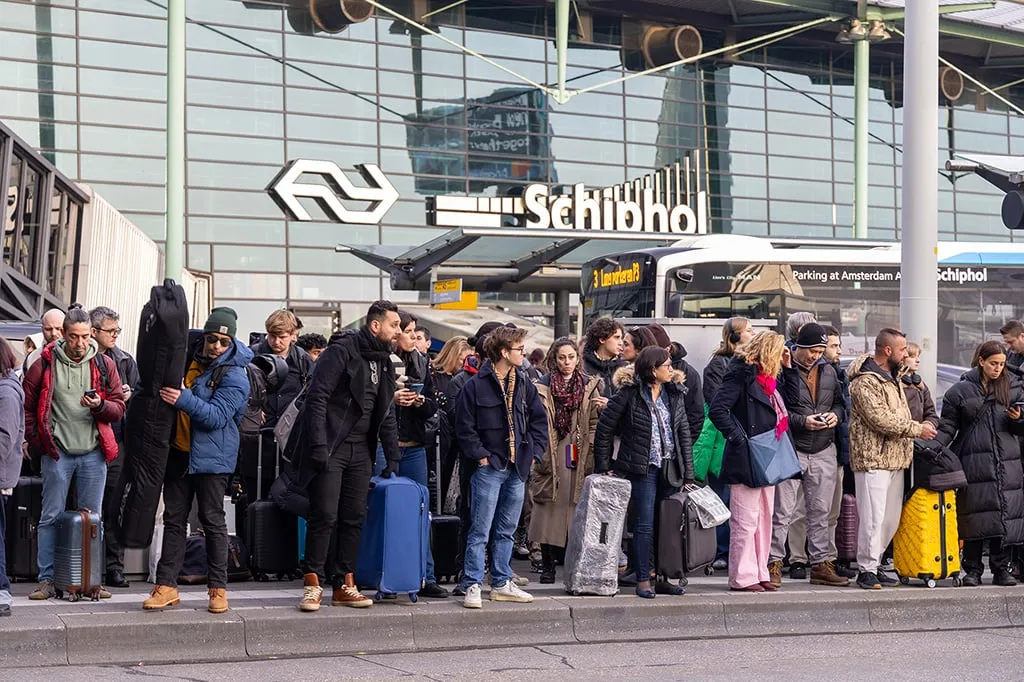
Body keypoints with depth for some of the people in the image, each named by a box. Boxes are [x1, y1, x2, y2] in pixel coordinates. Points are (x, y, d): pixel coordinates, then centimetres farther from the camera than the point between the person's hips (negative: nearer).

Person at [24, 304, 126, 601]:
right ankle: (47, 579, 9)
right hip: (57, 453, -2)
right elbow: (27, 404, 7)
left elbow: (119, 407, 5)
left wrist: (100, 406, -15)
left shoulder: (104, 364, 4)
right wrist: (35, 439, 2)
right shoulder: (46, 364, 0)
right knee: (51, 517, 2)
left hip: (93, 453, 2)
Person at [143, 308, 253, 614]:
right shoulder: (189, 357, 7)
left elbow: (218, 416, -22)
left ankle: (218, 588, 6)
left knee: (213, 519, -2)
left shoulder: (234, 375, -12)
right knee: (174, 517, 6)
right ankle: (166, 585, 9)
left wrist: (183, 399, -29)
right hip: (178, 451, 6)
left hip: (212, 456, -6)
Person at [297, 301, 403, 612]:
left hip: (361, 450, 7)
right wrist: (318, 445, -21)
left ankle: (344, 585, 12)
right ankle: (313, 584, -2)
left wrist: (392, 457, 11)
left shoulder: (383, 361, 15)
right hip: (331, 447, -7)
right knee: (324, 516, -9)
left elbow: (386, 413, 19)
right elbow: (317, 397, -15)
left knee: (355, 517, 6)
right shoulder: (341, 351, -9)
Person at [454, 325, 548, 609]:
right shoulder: (476, 386, -8)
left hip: (517, 468, 6)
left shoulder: (524, 384, 9)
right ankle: (472, 586, 0)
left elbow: (539, 420, 15)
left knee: (507, 530, 13)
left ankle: (501, 584, 22)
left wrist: (533, 451, 6)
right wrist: (481, 456, -13)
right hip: (489, 467, -6)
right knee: (480, 530, -4)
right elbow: (464, 426, -8)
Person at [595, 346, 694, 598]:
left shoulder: (675, 394, 9)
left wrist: (688, 473, 6)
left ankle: (662, 577, 16)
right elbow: (604, 429, -3)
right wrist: (604, 466, -3)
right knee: (645, 524, -6)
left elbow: (684, 433, 11)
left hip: (669, 468, 5)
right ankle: (643, 580, 1)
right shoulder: (629, 394, -7)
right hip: (642, 468, -5)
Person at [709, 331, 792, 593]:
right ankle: (742, 577, -1)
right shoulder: (741, 374, -13)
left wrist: (788, 367, 15)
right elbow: (717, 409, -20)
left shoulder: (766, 377, 16)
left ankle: (759, 573, 20)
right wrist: (738, 438, -20)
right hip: (745, 461, -10)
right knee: (746, 520, -6)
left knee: (764, 519, 13)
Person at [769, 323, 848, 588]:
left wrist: (836, 415, -1)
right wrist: (802, 421, -19)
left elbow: (839, 402, 21)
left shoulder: (828, 371, 11)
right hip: (790, 449, -6)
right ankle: (774, 563, 2)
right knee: (782, 511, -4)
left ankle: (820, 564, 19)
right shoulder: (782, 370, -9)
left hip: (823, 451, 6)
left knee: (820, 511, 12)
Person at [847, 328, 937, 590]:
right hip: (873, 458, -10)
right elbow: (881, 420, -20)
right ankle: (866, 571, -3)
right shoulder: (864, 382, -14)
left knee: (891, 517, 11)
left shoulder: (894, 377, 18)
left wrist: (919, 427, 9)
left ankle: (872, 565, 19)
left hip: (896, 459, 10)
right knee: (873, 517, -9)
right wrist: (918, 429, -13)